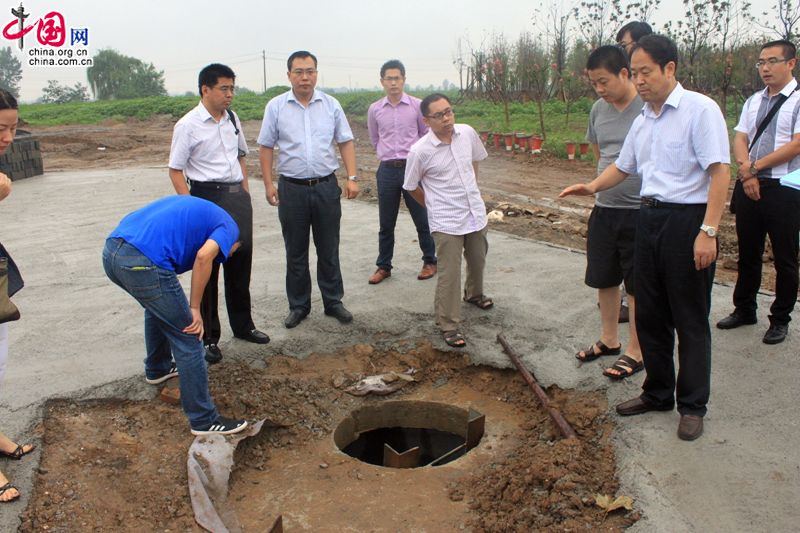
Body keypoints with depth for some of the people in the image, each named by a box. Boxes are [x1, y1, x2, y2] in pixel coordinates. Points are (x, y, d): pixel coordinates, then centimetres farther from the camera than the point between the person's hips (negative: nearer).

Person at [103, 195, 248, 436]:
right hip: (143, 262, -8)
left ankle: (157, 368, 55)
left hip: (112, 251, 9)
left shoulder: (194, 208, 34)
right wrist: (194, 308, -3)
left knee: (158, 307, 35)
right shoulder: (228, 227, 12)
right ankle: (204, 419, 13)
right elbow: (204, 255, -12)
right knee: (188, 338, 5)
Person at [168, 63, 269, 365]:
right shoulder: (188, 125, -11)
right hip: (207, 197, -6)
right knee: (208, 266, 5)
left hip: (238, 196, 6)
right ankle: (208, 337, 19)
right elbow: (176, 171, -9)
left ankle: (242, 325, 33)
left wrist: (245, 191, 11)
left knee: (241, 262, 15)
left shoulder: (232, 119, 6)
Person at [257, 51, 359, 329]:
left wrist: (352, 177, -5)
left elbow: (346, 142, 4)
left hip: (326, 187, 1)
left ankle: (333, 302, 23)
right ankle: (298, 305, 23)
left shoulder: (331, 105, 3)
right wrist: (268, 184, -3)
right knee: (296, 253, 10)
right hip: (292, 189, 0)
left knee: (329, 250, 10)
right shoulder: (276, 106, 0)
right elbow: (266, 147, 3)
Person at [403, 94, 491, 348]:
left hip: (476, 213, 6)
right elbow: (411, 187, -2)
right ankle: (448, 326, 12)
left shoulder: (467, 133, -5)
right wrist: (434, 206, 6)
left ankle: (474, 294, 54)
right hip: (446, 222, -6)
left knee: (477, 260, 25)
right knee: (449, 275, -2)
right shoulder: (419, 151, -18)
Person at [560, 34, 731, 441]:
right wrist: (593, 186, 3)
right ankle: (658, 393, 29)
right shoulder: (642, 120, 13)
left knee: (689, 319, 2)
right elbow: (623, 166, 23)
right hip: (648, 218, 8)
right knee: (649, 314, 14)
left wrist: (708, 231, -22)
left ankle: (693, 406, 17)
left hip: (687, 219, -8)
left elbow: (719, 171, -17)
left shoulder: (700, 109, -11)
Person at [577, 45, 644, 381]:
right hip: (604, 208, 7)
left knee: (637, 285, 5)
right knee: (604, 278, 16)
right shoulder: (599, 110, 6)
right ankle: (609, 340, 34)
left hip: (639, 211, -6)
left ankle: (635, 352, 18)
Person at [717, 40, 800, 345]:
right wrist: (746, 170, -11)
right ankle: (744, 309, 29)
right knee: (748, 253, 15)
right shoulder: (753, 102, 13)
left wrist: (756, 166, -13)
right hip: (748, 185, 5)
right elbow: (739, 140, 6)